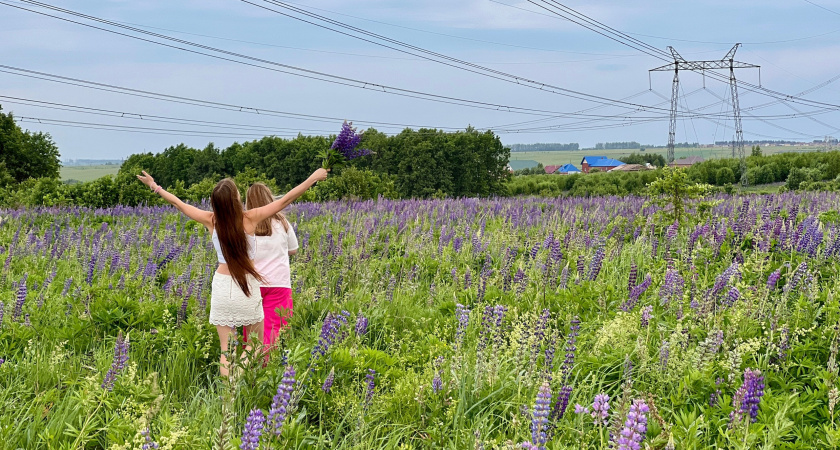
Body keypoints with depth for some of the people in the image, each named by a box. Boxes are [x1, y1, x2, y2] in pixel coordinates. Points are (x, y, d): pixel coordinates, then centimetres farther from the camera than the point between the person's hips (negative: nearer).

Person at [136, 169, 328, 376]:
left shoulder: (211, 220, -4)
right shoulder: (250, 218, -11)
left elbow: (178, 203, 9)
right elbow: (285, 200, -7)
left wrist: (155, 186, 24)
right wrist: (313, 178, 1)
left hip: (221, 286, 2)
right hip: (247, 286, -2)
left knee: (226, 350, 5)